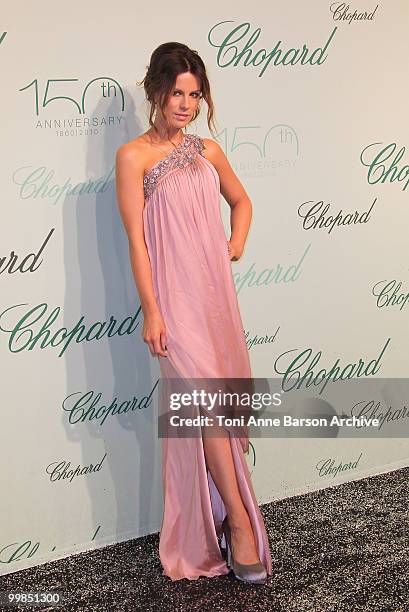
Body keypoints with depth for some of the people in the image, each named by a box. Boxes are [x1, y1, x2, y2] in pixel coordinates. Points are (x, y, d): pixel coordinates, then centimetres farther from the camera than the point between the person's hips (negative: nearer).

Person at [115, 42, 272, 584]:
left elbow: (241, 200, 26)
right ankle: (240, 521, 1)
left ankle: (212, 527, 24)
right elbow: (136, 239, -10)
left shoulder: (208, 150, 10)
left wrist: (237, 244, 8)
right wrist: (150, 311, -13)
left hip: (216, 290, 6)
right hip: (174, 296, -5)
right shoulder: (133, 157, -6)